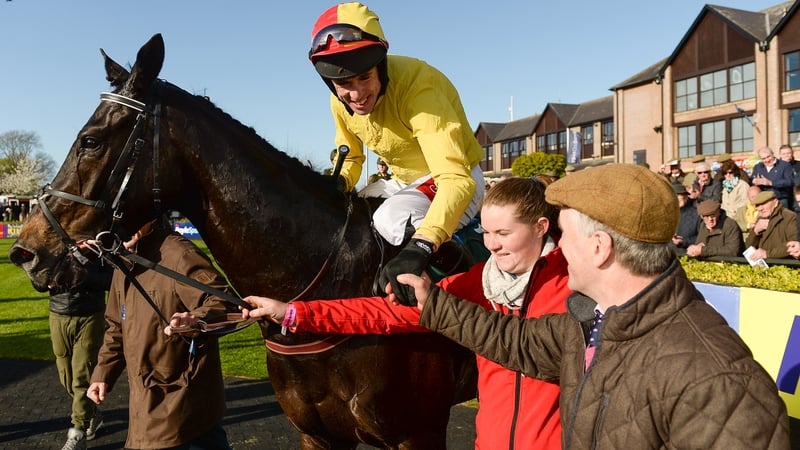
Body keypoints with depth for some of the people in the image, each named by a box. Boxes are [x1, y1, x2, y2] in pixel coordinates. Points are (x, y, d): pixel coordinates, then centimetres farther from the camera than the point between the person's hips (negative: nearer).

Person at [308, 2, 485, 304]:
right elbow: (351, 156, 10)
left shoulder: (417, 87, -33)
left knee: (391, 220, -33)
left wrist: (420, 247, -58)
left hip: (454, 180, -7)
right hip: (404, 183, 7)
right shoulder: (341, 101, -10)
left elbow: (457, 180, -43)